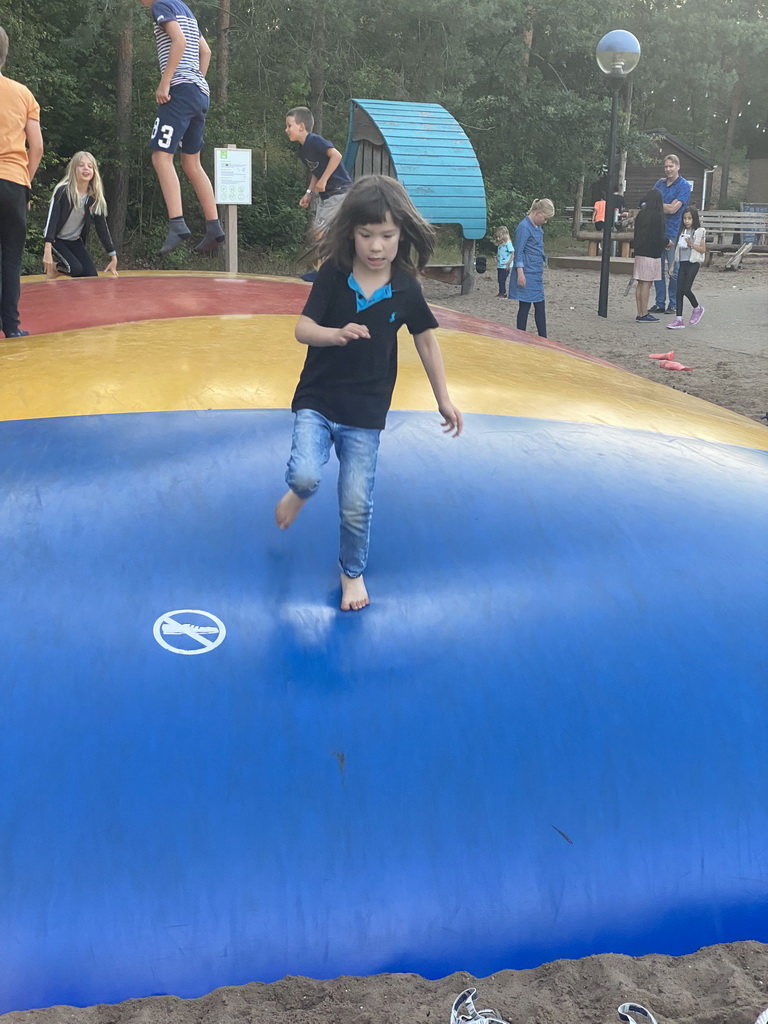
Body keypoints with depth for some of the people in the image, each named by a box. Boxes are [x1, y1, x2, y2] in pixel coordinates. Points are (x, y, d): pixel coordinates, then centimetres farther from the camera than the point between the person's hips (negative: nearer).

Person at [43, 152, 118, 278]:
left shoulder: (95, 197, -6)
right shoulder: (63, 191, -20)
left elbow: (102, 226, -1)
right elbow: (52, 219, -27)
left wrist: (113, 256, -3)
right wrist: (47, 250, -39)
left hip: (75, 242, 5)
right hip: (56, 240, -5)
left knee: (92, 276, -8)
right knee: (76, 269, -26)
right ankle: (52, 266, 6)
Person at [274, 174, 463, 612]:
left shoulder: (405, 287, -5)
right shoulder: (333, 275, -9)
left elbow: (426, 340, 6)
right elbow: (303, 328, -13)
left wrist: (444, 399, 8)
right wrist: (336, 334, -34)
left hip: (366, 412, 1)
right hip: (317, 400, 0)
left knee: (357, 503, 4)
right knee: (305, 474, -20)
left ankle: (353, 572, 31)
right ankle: (299, 493, 20)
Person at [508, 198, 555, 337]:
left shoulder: (538, 227, 12)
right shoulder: (524, 227, -14)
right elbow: (519, 251, -16)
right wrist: (520, 273, -21)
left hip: (537, 274, 9)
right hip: (527, 275, -9)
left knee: (540, 306, 10)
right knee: (525, 305, -2)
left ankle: (543, 339, 15)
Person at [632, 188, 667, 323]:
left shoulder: (641, 214, 8)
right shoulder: (657, 216, -12)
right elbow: (659, 237, -13)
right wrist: (667, 242, 5)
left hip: (640, 252, 7)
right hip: (652, 254, -7)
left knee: (641, 284, 9)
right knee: (646, 284, -4)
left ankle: (640, 313, 12)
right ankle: (644, 315, -2)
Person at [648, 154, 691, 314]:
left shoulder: (684, 186, -4)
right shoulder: (660, 183, 14)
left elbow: (673, 209, -13)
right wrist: (665, 207, -6)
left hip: (673, 233, -5)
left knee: (674, 271, -1)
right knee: (658, 269, 7)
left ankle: (673, 304, 7)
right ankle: (660, 303, 13)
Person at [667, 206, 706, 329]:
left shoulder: (699, 231, -2)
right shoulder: (682, 231, 14)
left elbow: (703, 249, -4)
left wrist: (692, 244, -18)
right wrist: (673, 265, 12)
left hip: (693, 263, -5)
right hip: (682, 263, 5)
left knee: (686, 289, -14)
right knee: (679, 290, -1)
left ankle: (697, 308, 13)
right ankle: (679, 319, 0)